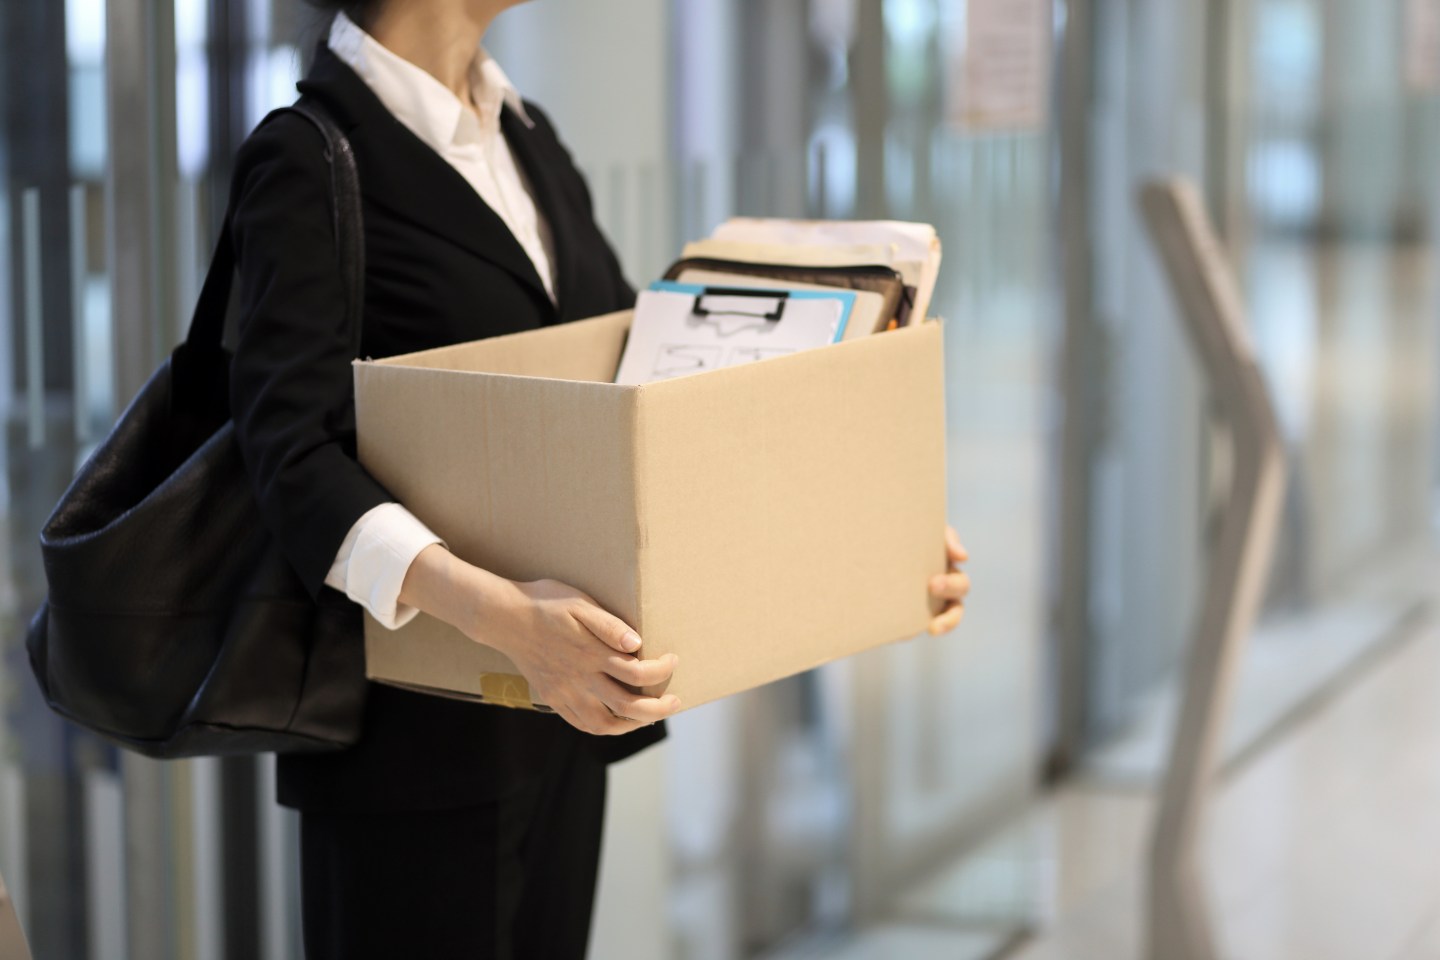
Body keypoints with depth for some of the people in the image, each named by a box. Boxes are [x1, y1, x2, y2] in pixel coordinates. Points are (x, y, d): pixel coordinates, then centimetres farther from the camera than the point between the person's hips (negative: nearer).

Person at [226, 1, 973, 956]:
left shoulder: (527, 137, 11)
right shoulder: (308, 160, -12)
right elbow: (295, 454, -24)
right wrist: (496, 614, -41)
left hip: (560, 714, 7)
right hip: (416, 724, -7)